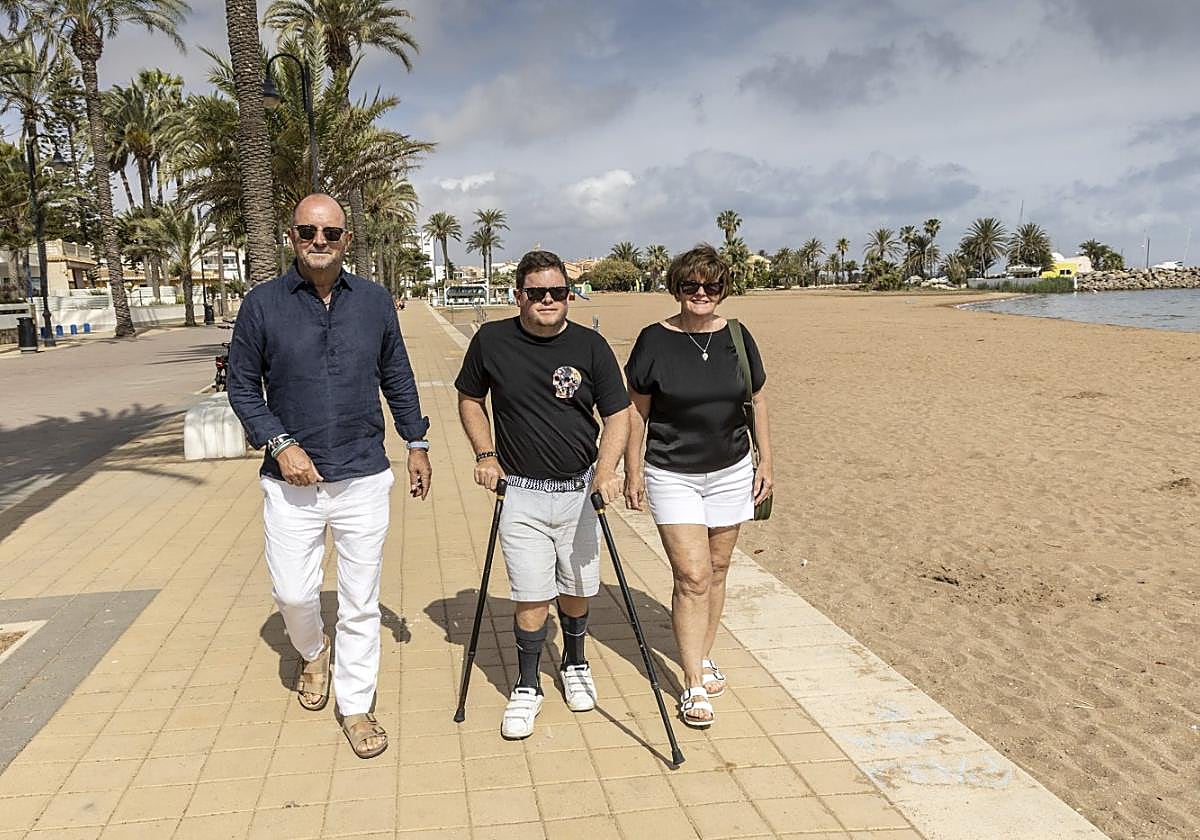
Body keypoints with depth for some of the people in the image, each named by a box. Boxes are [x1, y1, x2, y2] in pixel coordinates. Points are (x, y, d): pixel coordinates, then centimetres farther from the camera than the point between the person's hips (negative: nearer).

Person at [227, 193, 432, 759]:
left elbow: (397, 378, 12)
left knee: (361, 601, 7)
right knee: (293, 593, 5)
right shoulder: (263, 304, -3)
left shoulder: (374, 301, 2)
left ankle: (355, 706, 23)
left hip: (364, 478, 1)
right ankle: (313, 653, 40)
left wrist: (417, 443, 12)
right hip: (293, 480, -1)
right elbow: (242, 387, 1)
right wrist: (280, 444, -10)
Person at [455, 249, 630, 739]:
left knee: (577, 588, 14)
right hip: (521, 494, -1)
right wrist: (485, 454, -1)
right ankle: (527, 688, 19)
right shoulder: (491, 341, -3)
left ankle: (575, 665, 40)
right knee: (532, 597, -1)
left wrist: (606, 469, -18)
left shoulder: (590, 346, -4)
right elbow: (469, 399, 12)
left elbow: (618, 414, -2)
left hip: (580, 490, 1)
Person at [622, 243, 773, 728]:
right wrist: (632, 472, -4)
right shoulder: (655, 340, -8)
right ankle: (694, 686, 2)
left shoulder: (737, 337, 1)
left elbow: (758, 401, 10)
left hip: (731, 471, 4)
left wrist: (765, 461, 7)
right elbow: (636, 411, -2)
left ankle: (704, 657, 31)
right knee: (692, 576, -8)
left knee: (717, 570, 12)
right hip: (672, 475, -3)